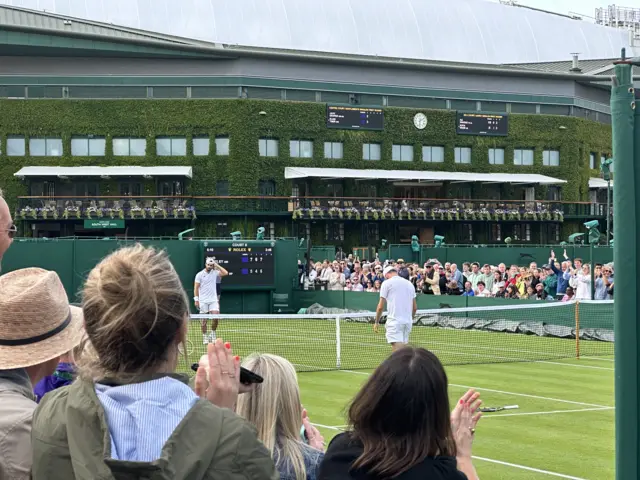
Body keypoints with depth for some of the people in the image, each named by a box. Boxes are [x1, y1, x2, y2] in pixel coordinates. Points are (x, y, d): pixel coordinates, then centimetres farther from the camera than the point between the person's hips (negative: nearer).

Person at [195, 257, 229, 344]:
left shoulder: (215, 273, 5)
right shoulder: (200, 274, -1)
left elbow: (225, 273, -9)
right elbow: (196, 287, -1)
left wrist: (217, 265, -6)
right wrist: (196, 299, -8)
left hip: (213, 300, 1)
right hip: (203, 301, -1)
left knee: (215, 317, -10)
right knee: (203, 320, 2)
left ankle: (213, 333, 9)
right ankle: (205, 336, 12)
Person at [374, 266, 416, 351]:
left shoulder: (387, 283, 1)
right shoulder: (409, 284, 17)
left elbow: (380, 307, -3)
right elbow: (415, 307, 18)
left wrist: (376, 322, 8)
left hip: (394, 321, -6)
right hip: (408, 321, 6)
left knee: (397, 348, -12)